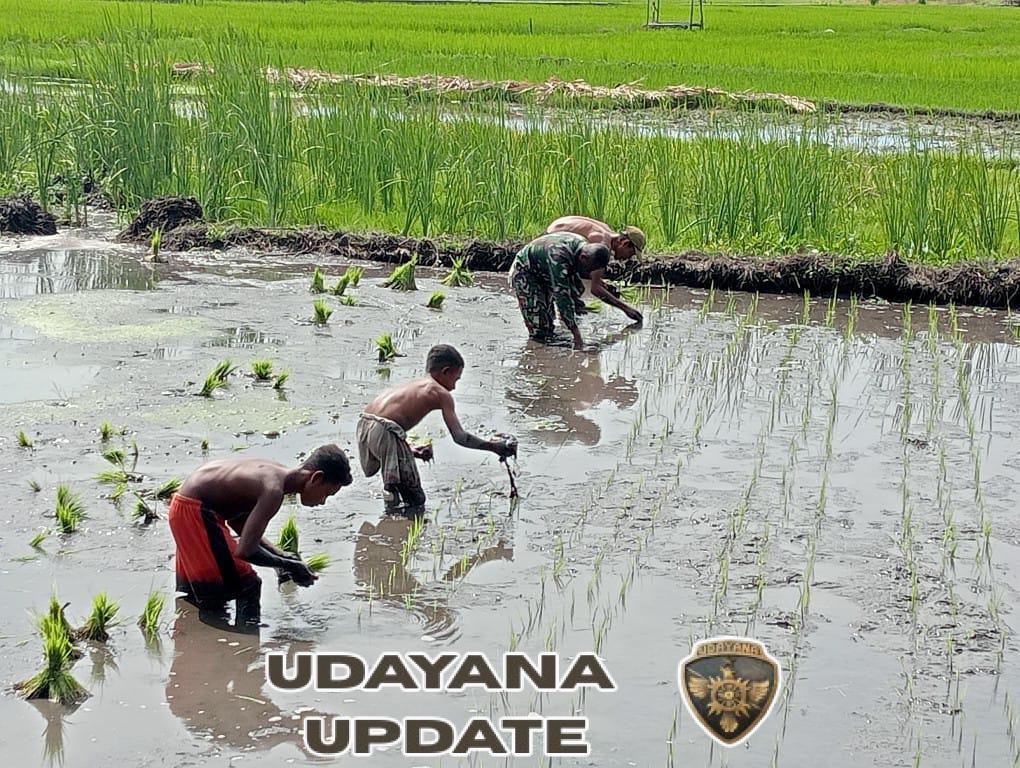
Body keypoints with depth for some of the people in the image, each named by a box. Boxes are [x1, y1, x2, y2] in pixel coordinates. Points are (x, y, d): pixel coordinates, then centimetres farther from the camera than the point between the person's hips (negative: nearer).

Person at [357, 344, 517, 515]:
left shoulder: (411, 386, 30)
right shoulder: (441, 393, 7)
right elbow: (459, 437, 1)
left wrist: (410, 450, 32)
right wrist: (492, 446, 12)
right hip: (386, 432, -8)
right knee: (415, 501, 2)